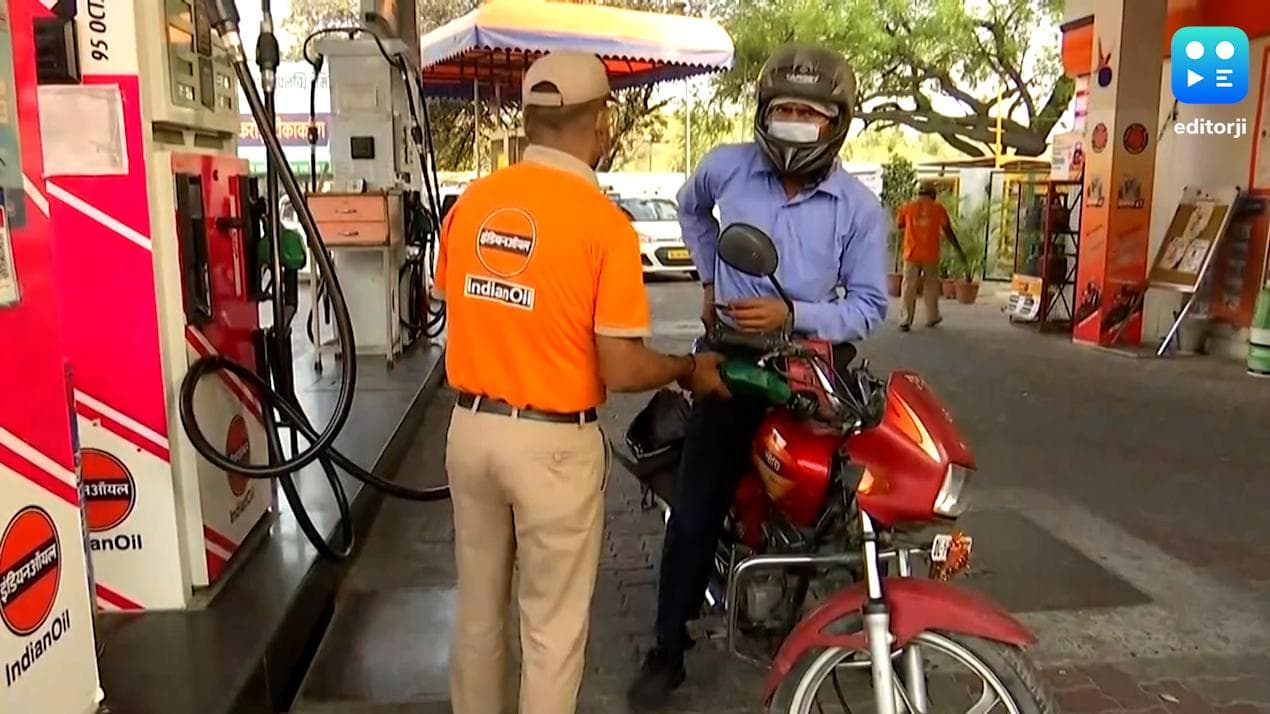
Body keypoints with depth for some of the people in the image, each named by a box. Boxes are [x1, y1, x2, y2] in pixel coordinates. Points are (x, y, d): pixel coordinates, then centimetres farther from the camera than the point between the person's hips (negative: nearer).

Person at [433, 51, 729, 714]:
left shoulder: (470, 201, 0)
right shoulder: (605, 223, -16)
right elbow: (619, 371, -16)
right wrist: (690, 369, 2)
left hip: (471, 426, 6)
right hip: (552, 442, -6)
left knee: (479, 605, 23)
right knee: (552, 628, 11)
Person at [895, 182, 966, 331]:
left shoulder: (907, 206, 2)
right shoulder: (938, 208, 0)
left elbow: (899, 224, 13)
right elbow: (947, 230, 1)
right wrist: (959, 250, 7)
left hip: (912, 253, 0)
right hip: (930, 254, 0)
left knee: (909, 286, 2)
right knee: (931, 285, 16)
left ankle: (905, 321, -5)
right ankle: (932, 317, 25)